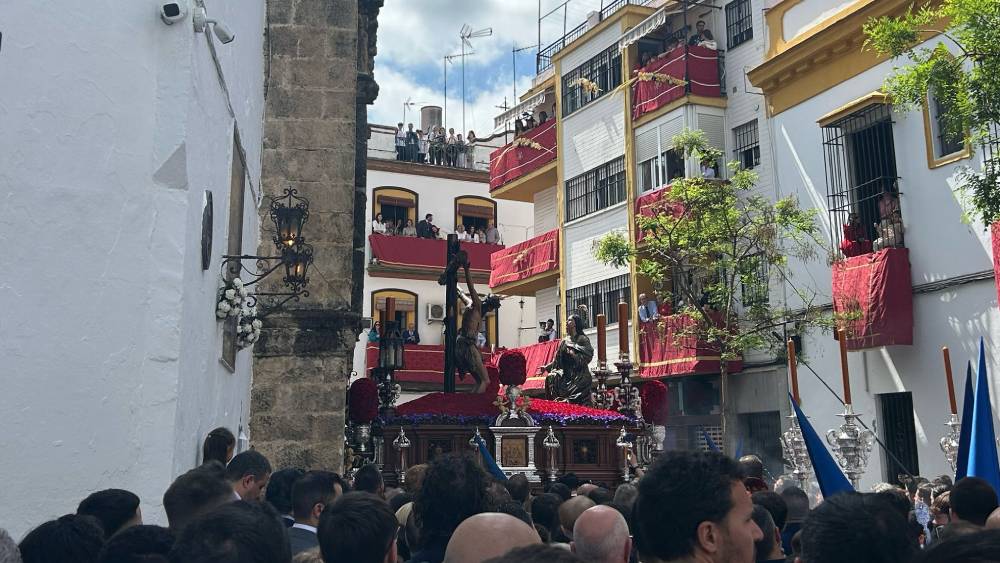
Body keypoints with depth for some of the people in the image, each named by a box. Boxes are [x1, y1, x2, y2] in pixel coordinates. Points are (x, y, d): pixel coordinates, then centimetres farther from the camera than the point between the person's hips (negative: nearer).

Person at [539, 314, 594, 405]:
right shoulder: (565, 341, 15)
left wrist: (573, 355, -19)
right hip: (566, 376, 6)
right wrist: (546, 367, 9)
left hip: (579, 377, -6)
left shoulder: (583, 339, -1)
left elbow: (588, 357, -10)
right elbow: (557, 359, 16)